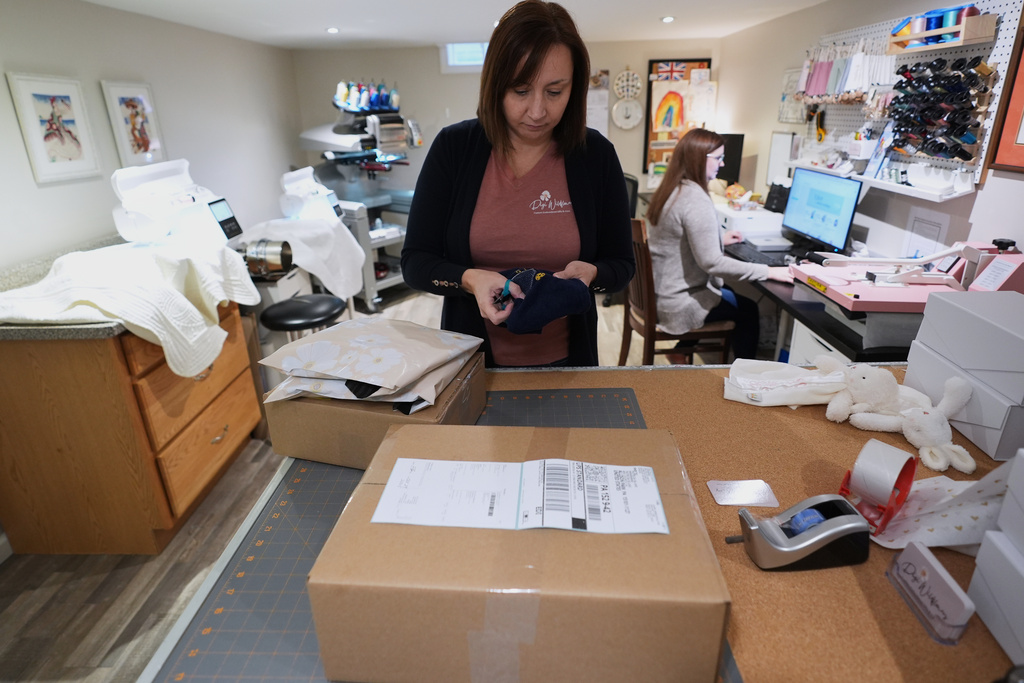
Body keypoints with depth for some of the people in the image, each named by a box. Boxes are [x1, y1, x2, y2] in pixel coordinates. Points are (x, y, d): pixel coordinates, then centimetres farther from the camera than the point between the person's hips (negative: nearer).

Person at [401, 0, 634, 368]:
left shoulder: (596, 154, -7)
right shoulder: (453, 147, -9)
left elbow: (622, 265, 0)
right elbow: (415, 262, -8)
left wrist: (589, 274, -22)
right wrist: (471, 280, -27)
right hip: (471, 360, 0)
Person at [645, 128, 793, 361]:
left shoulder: (671, 190, 5)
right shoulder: (696, 200, -25)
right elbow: (711, 262, -28)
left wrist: (719, 238, 23)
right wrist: (768, 272, -22)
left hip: (657, 293, 9)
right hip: (678, 306, -9)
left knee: (727, 289, 31)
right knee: (748, 309, 13)